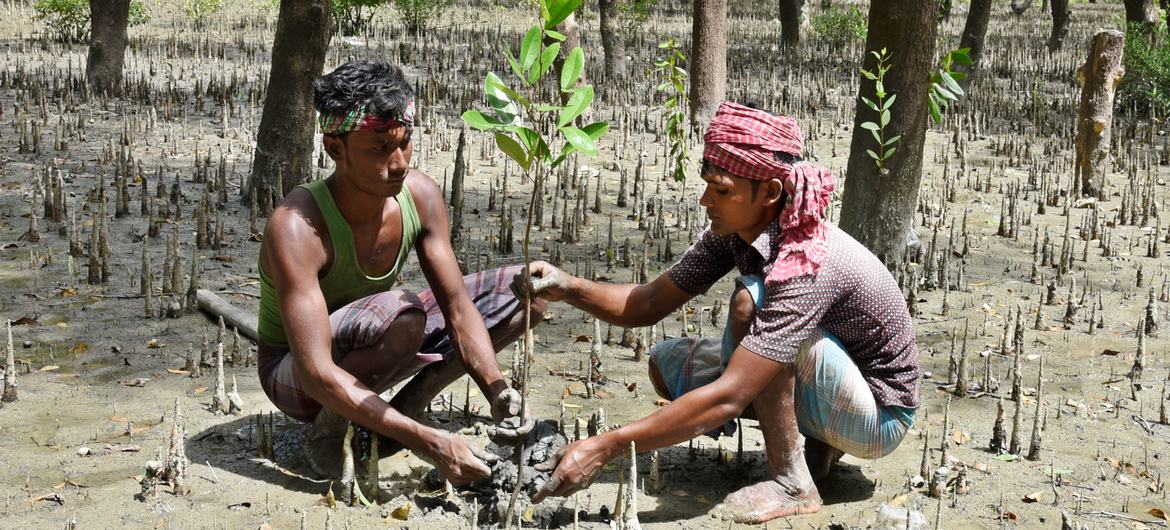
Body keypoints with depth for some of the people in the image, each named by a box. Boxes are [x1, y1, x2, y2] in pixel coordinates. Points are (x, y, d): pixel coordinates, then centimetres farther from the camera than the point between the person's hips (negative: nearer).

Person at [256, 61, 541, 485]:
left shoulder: (419, 194, -15)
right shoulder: (297, 226, -33)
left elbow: (458, 308, -11)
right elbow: (316, 373, -38)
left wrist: (499, 394, -28)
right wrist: (429, 443, -42)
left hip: (371, 350, 7)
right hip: (292, 373, -6)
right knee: (400, 314, -40)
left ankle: (409, 402, -3)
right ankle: (326, 430, -14)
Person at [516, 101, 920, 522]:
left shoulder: (805, 266, -34)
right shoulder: (734, 232, -9)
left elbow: (727, 397, -39)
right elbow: (650, 304, -4)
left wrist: (605, 448, -40)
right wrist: (568, 288, -23)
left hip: (879, 414, -8)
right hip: (820, 390, 8)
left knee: (750, 302, -29)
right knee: (667, 364, 2)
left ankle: (791, 481, -17)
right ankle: (816, 443, 5)